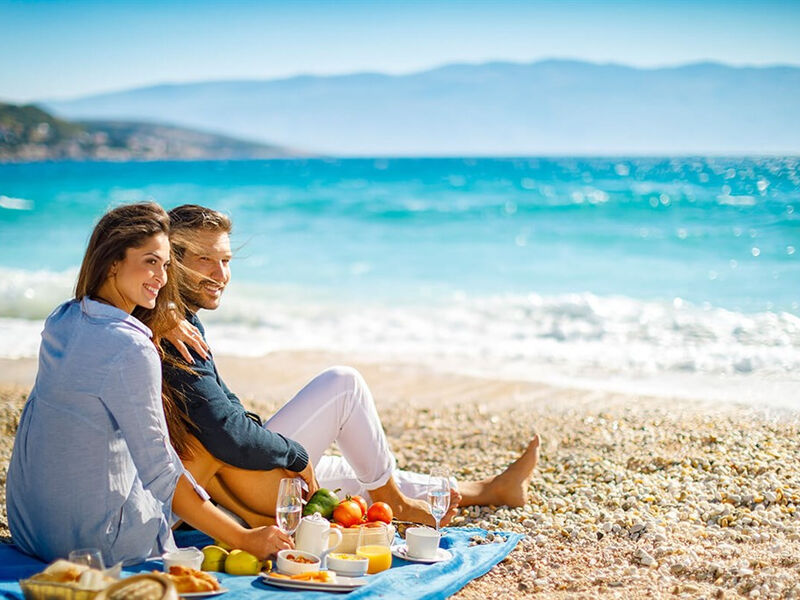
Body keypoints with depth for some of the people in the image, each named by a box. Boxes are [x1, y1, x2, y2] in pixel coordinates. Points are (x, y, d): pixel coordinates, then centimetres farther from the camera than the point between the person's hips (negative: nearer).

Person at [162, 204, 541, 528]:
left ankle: (489, 489, 40)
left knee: (361, 475, 23)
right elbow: (229, 437, -28)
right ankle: (393, 500, 11)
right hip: (246, 485, -10)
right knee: (343, 383, -6)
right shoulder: (179, 343, -24)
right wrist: (295, 454, -13)